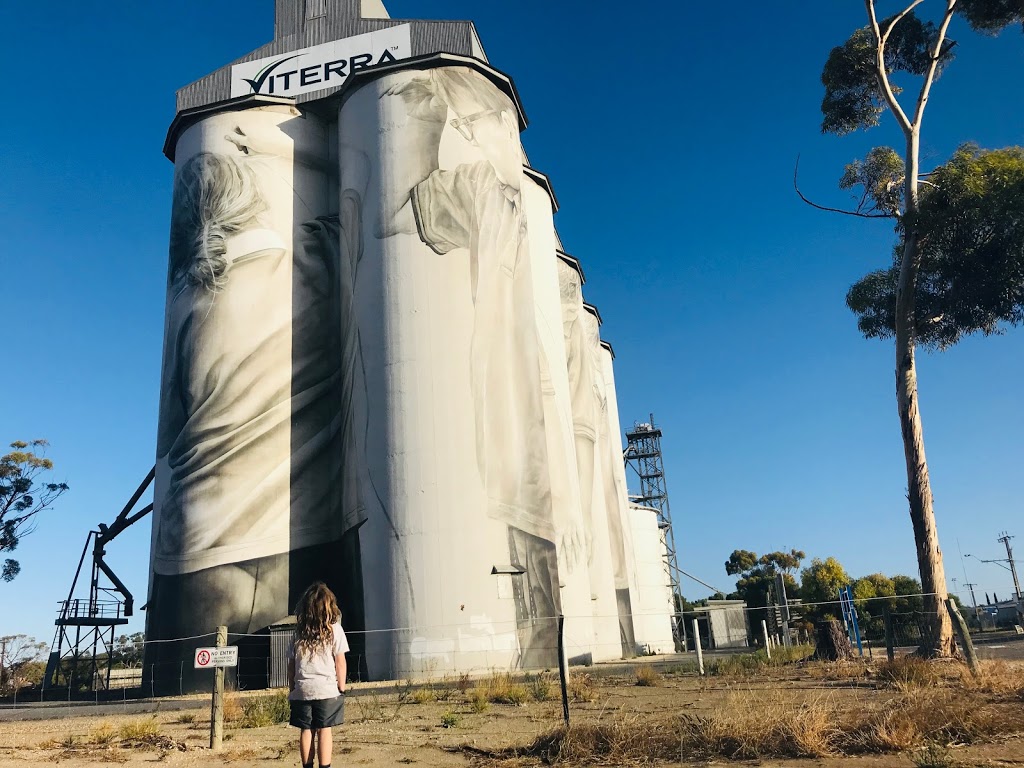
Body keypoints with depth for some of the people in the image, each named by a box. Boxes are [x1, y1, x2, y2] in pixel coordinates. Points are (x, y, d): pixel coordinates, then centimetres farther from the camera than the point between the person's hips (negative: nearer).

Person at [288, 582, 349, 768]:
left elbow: (291, 664, 7)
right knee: (324, 730, 1)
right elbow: (340, 662, -4)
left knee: (306, 730, 9)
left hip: (302, 689, 3)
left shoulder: (299, 632, 7)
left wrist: (291, 688, 14)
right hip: (327, 688, -3)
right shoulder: (334, 629, -2)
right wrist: (342, 688, 3)